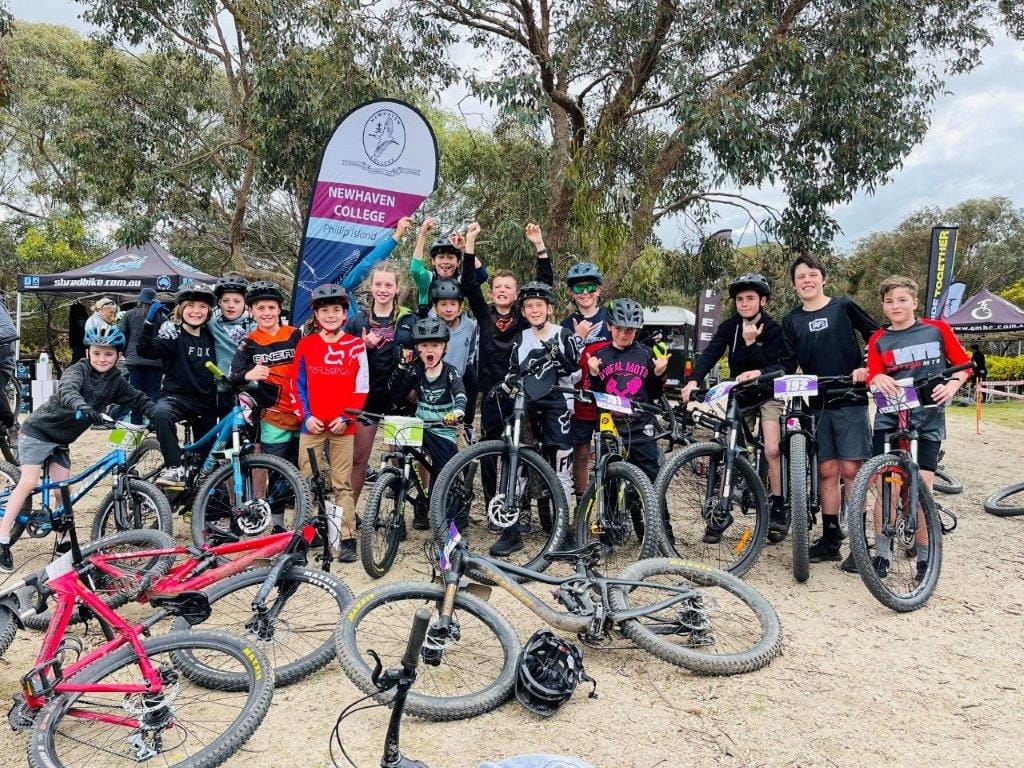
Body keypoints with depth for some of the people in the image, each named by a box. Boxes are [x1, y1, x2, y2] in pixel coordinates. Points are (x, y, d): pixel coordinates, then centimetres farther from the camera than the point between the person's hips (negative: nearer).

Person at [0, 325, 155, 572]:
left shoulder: (116, 381, -2)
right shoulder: (78, 370, -18)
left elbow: (138, 399, -1)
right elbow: (67, 390, -37)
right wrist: (82, 407, -59)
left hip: (60, 440, 6)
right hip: (38, 430, -5)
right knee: (28, 483, -12)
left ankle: (64, 542, 13)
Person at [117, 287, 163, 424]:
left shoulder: (129, 314, 1)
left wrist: (125, 352, 16)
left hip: (134, 358, 2)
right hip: (155, 360, -1)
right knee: (153, 391, 4)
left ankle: (136, 423, 11)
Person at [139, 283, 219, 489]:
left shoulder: (210, 336, 6)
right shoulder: (173, 333, -8)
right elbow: (146, 350, -25)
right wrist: (149, 321, -36)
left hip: (206, 401, 5)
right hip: (176, 396, -4)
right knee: (161, 412, -37)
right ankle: (174, 469, -34)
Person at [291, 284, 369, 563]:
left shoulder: (356, 346, -1)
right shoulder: (305, 345, 4)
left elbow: (361, 388, 0)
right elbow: (297, 385, 6)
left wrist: (346, 418, -8)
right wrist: (306, 416, -4)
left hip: (342, 426, -2)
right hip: (312, 425, 2)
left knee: (342, 485, 2)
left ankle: (347, 540, 7)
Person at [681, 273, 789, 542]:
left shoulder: (773, 329, -13)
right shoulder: (729, 326, -6)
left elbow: (772, 367, -22)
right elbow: (710, 354, -20)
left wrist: (751, 343, -33)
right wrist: (693, 380, -36)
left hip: (768, 395, -3)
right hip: (739, 395, 3)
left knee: (772, 450, -16)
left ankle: (778, 509, -2)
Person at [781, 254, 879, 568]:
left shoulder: (843, 306, 3)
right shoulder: (792, 321, 11)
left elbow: (875, 336, 7)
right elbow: (788, 365, 6)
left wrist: (866, 368, -7)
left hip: (850, 401, -3)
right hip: (817, 405, 3)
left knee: (851, 470, -5)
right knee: (827, 471, 5)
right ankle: (830, 539, 12)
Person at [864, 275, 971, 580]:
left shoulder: (937, 330, 3)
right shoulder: (878, 340, 6)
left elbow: (963, 363, 8)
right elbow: (872, 376, -5)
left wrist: (952, 386, -11)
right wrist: (878, 379, -28)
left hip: (928, 419, -1)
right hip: (889, 419, 1)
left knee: (923, 488, -2)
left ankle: (924, 557, 14)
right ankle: (881, 554, 5)